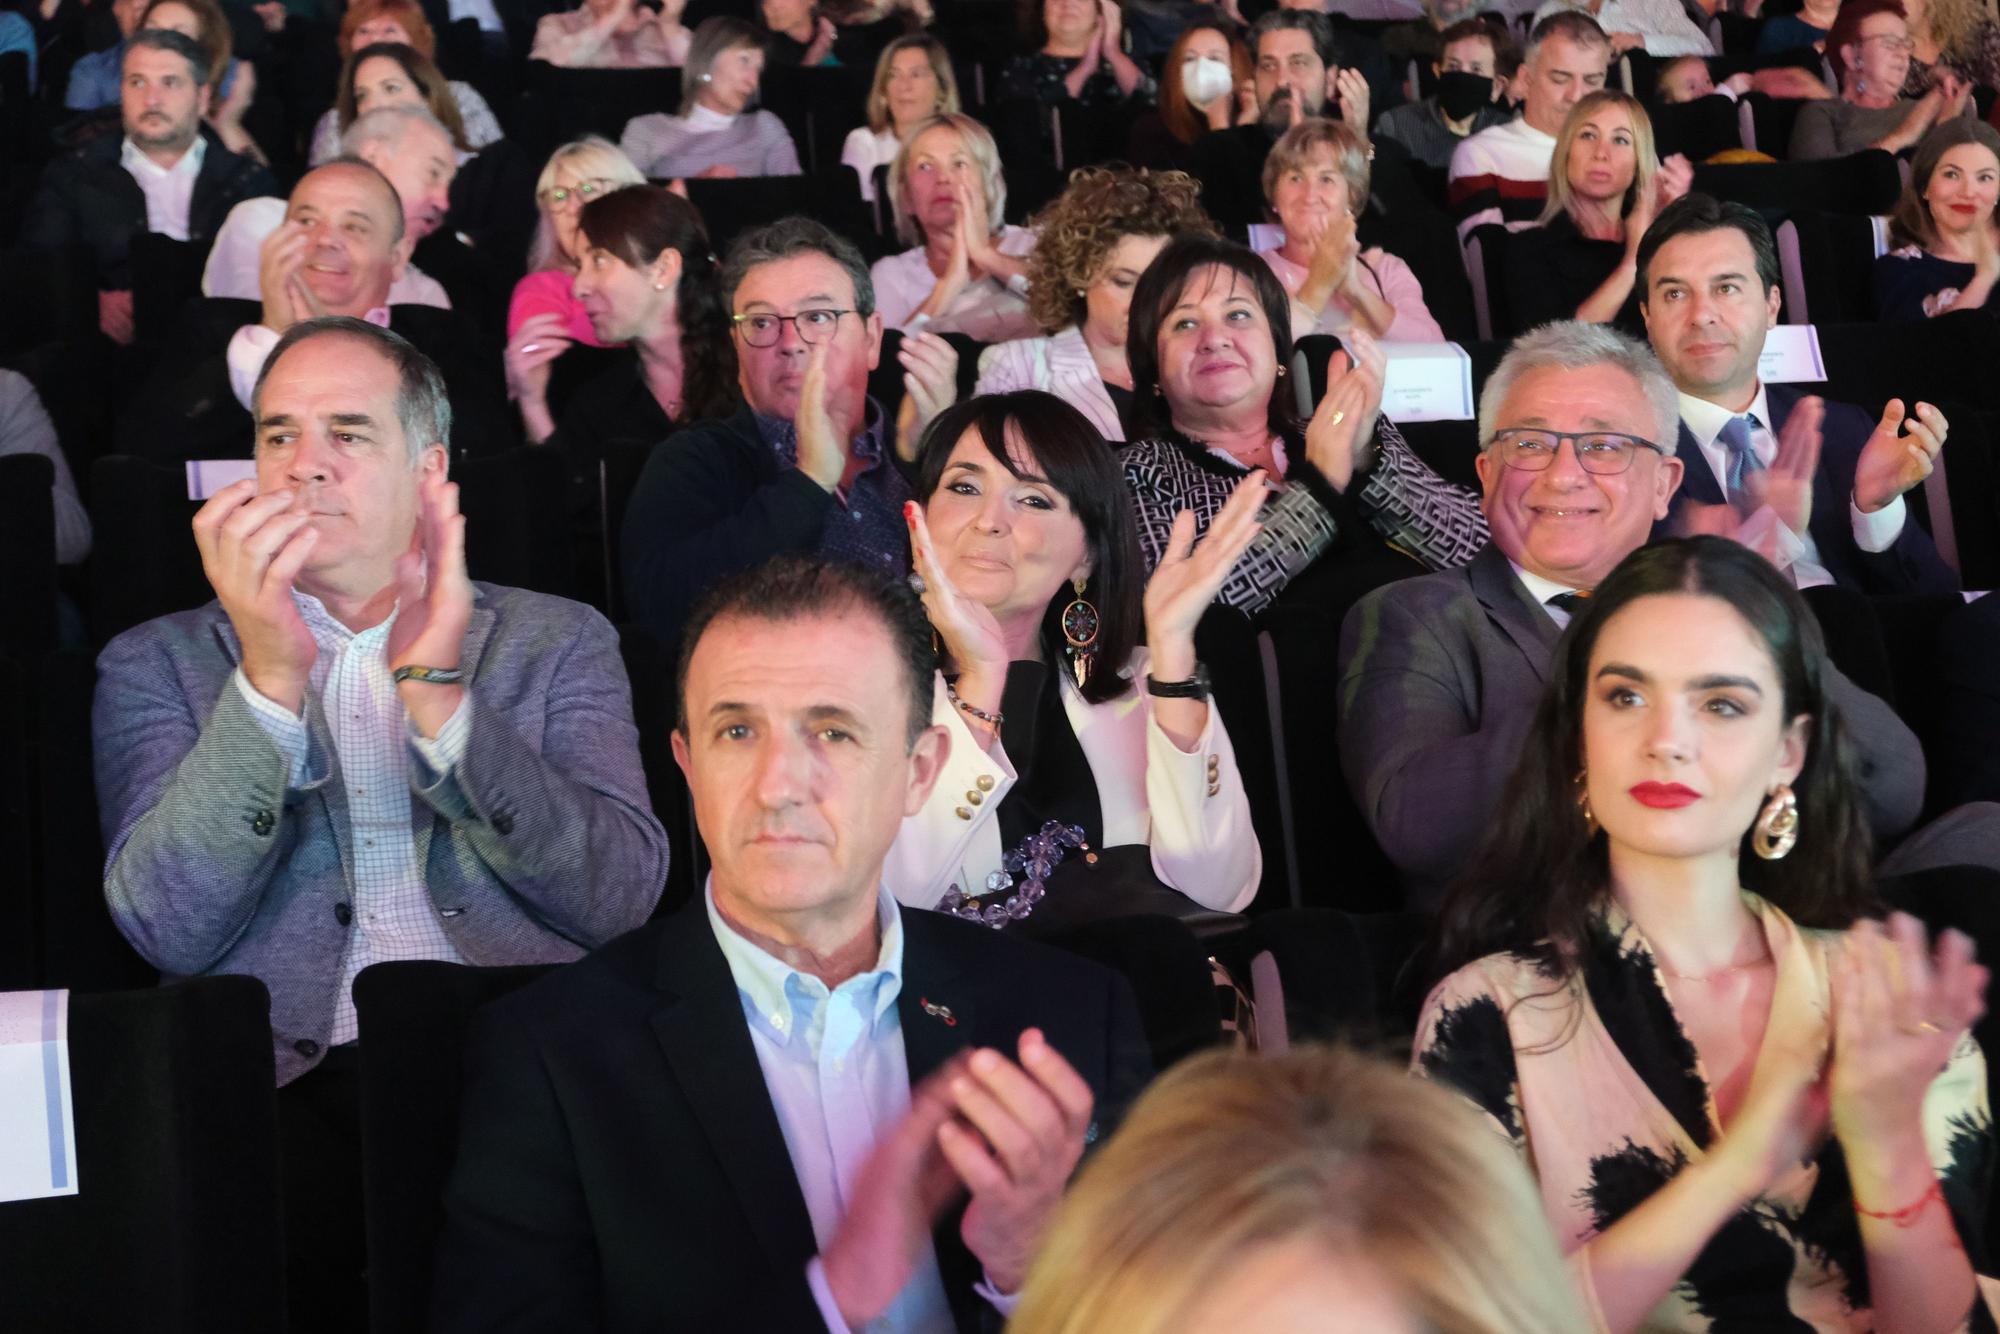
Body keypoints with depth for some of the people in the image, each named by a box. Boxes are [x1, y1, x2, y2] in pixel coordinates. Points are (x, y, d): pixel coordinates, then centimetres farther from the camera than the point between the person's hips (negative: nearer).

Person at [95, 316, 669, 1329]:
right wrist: (271, 672, -11)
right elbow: (169, 928, -2)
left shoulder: (559, 642, 16)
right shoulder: (159, 664, 15)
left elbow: (621, 894, -1)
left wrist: (437, 694, -10)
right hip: (295, 1084, 0)